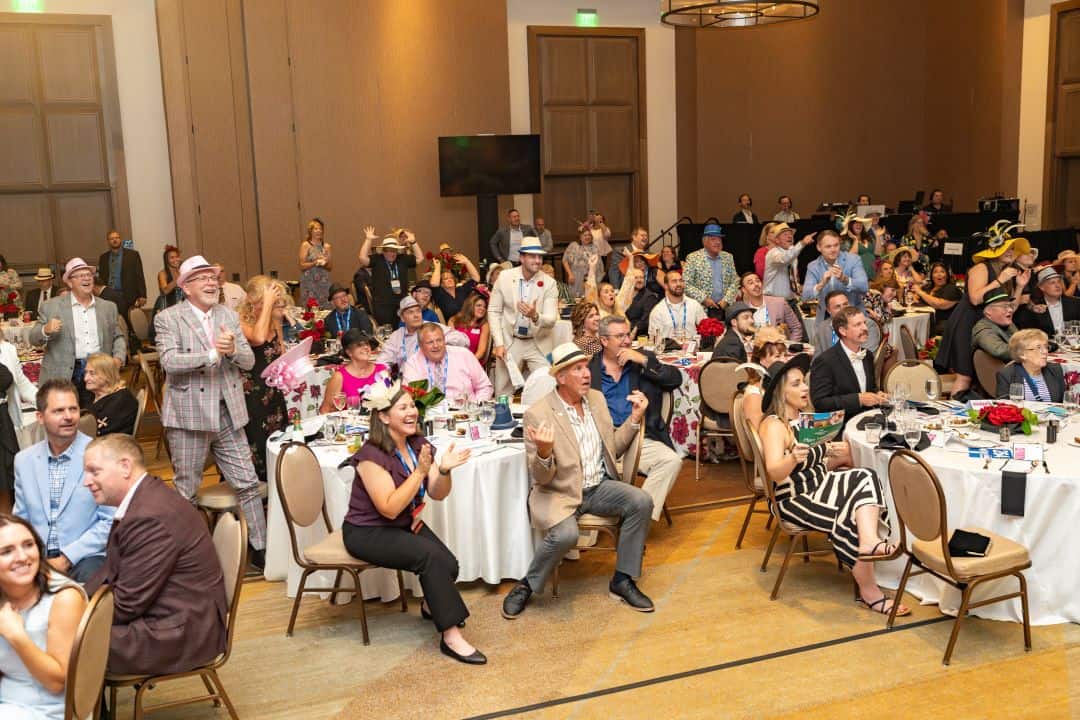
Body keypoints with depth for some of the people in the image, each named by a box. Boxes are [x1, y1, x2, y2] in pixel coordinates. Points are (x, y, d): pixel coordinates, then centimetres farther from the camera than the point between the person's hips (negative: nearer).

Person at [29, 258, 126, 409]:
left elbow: (118, 337, 17)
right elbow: (34, 339, 4)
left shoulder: (108, 307, 12)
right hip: (62, 377, -2)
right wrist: (46, 330, -18)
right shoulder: (52, 306, 3)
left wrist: (119, 357, -2)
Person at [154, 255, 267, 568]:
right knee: (186, 490, 8)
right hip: (189, 415, -4)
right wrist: (212, 354, -22)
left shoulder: (229, 316, 12)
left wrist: (233, 350, -14)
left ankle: (259, 548, 17)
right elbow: (169, 361, -17)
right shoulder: (168, 318, -3)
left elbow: (249, 361, 7)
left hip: (229, 414, 4)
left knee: (248, 484, 6)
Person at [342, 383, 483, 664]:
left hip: (406, 524, 7)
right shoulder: (372, 455, -22)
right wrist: (420, 471, -32)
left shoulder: (419, 444, -2)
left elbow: (437, 494, -3)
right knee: (430, 555, -29)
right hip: (367, 533, -7)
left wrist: (444, 470, -24)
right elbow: (390, 508, -27)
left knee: (450, 565, -15)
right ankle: (451, 636, -22)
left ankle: (432, 605, 20)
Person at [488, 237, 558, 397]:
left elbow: (552, 320, -12)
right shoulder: (505, 277, -5)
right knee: (503, 394, 4)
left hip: (538, 344, 0)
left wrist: (535, 316, -33)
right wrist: (498, 343, -9)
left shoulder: (549, 283, -7)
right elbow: (494, 311, 0)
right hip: (509, 342, 0)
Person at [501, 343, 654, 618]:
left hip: (599, 486, 6)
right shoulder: (538, 414, -14)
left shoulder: (596, 398, 5)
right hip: (560, 493, -6)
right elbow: (540, 477, -14)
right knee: (565, 534, -33)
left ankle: (622, 580, -4)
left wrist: (635, 418, 1)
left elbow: (613, 449, 14)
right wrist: (544, 453, -36)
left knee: (641, 502, -19)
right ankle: (526, 586, -6)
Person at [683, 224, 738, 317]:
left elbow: (735, 281, 11)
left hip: (725, 308, 3)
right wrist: (704, 299, -13)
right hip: (702, 308, -3)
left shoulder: (728, 258, 12)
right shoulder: (693, 258, 0)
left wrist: (726, 300, -4)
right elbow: (686, 284, -5)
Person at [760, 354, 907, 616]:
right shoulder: (774, 425, -11)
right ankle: (869, 592, -19)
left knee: (866, 477, -20)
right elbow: (775, 473, -25)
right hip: (793, 499, -7)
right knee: (851, 517, -26)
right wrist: (794, 458, -44)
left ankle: (869, 541, -42)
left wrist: (839, 455, -2)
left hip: (820, 486, 7)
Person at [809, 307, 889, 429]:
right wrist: (859, 399, -20)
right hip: (841, 427, -8)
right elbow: (819, 402, -17)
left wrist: (877, 395, 0)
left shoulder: (867, 356, 12)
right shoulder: (824, 361, -12)